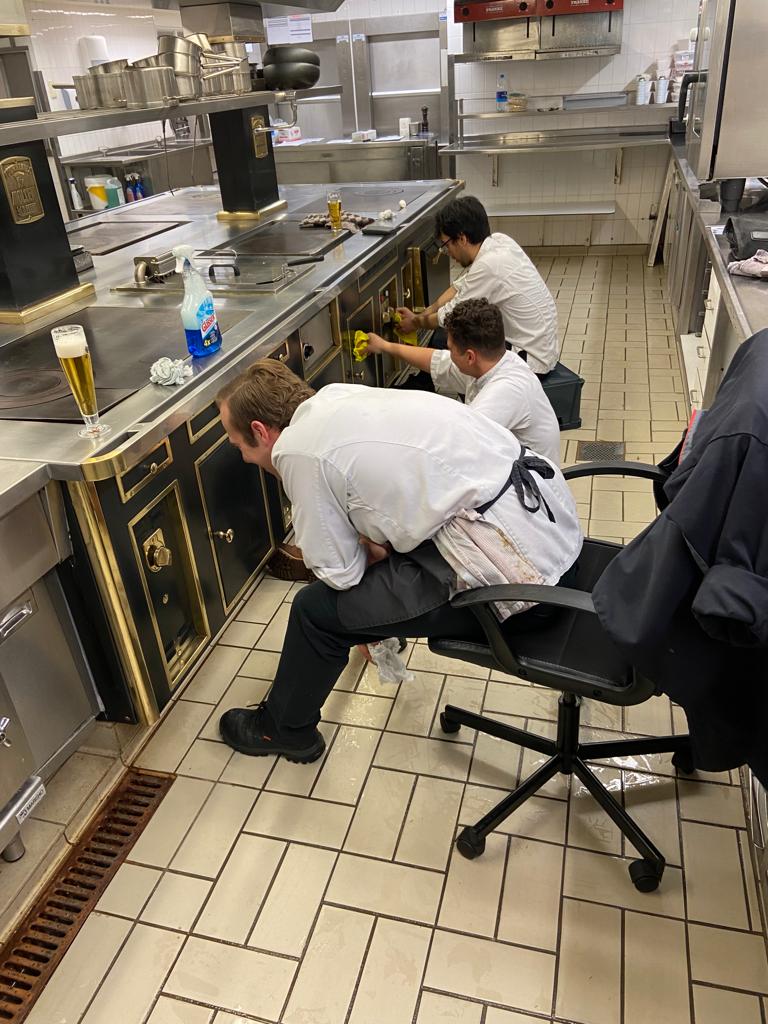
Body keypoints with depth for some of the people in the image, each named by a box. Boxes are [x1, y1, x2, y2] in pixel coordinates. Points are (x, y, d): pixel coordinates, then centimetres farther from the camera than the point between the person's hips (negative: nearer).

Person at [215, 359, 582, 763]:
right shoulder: (341, 396, 13)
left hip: (506, 563, -9)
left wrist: (371, 544, 14)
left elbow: (340, 572, -2)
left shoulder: (298, 449, -11)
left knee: (316, 608, 4)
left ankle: (283, 729, 29)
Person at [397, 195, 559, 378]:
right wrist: (423, 314, 5)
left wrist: (416, 323, 4)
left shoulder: (487, 266, -27)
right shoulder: (499, 240, -3)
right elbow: (461, 286, 9)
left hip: (530, 359, -8)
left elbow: (450, 317, -13)